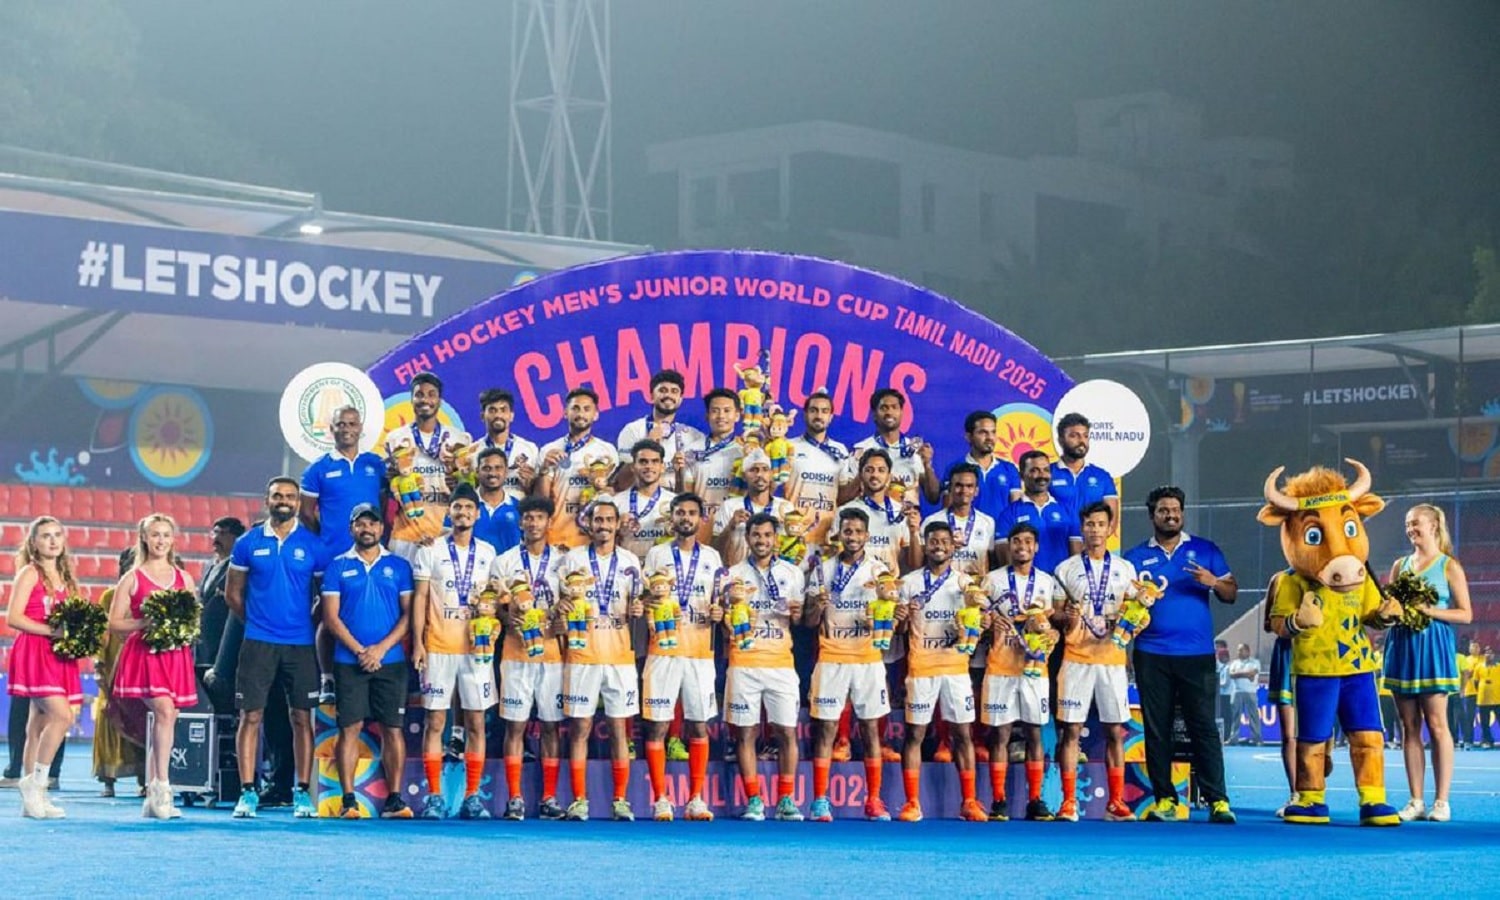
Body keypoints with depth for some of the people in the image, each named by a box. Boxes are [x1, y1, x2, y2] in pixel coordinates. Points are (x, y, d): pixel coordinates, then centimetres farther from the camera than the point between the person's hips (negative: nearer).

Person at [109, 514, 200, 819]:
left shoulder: (184, 578, 14)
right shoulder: (132, 578, 4)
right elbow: (114, 622, 2)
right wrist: (145, 623, -13)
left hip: (176, 655, 4)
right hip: (144, 653, -4)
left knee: (163, 720, 4)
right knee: (165, 711, -23)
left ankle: (152, 798, 9)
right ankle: (162, 787, -23)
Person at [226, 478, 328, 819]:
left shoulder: (314, 546, 3)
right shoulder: (248, 544, 5)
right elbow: (233, 593, 13)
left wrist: (307, 623, 4)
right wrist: (256, 621, 9)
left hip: (301, 644, 0)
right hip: (258, 643, 0)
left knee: (301, 718, 1)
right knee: (251, 716, -2)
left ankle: (302, 793, 6)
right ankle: (247, 792, 0)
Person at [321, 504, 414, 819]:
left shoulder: (398, 566, 9)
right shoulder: (338, 566, 7)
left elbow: (408, 613, 4)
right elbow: (331, 616, 2)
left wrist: (381, 648, -8)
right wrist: (359, 650, -9)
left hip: (390, 660, 1)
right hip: (349, 661, -1)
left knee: (393, 728, -1)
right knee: (350, 728, -3)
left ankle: (394, 799, 2)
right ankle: (349, 799, 0)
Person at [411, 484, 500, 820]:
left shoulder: (488, 553, 11)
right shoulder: (431, 550, 4)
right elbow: (420, 598, 1)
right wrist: (417, 643, -6)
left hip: (476, 647, 2)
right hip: (438, 648, -2)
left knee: (476, 723, 1)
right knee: (435, 722, -1)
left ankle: (472, 797, 6)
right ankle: (434, 796, 3)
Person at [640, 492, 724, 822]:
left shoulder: (712, 557, 13)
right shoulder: (656, 554, 6)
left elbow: (718, 602, 17)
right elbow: (642, 601, 6)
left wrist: (718, 612, -5)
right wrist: (650, 602, -16)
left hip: (701, 651, 2)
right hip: (663, 649, -2)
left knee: (699, 726, 3)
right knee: (658, 725, -4)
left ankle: (696, 799, 9)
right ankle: (660, 800, 1)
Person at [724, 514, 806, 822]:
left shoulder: (792, 573, 10)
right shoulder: (735, 574, 7)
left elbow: (802, 619, 13)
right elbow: (725, 623, 6)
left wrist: (797, 614, -10)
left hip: (781, 661, 1)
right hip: (744, 661, -1)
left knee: (787, 732, -2)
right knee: (746, 733, -1)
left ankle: (786, 800, 4)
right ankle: (753, 801, 5)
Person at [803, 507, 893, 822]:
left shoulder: (879, 570, 6)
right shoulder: (823, 570, 7)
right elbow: (808, 621, 8)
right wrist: (818, 606, -13)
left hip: (869, 658, 0)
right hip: (831, 658, 0)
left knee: (871, 728, 3)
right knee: (826, 728, -2)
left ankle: (873, 801, 8)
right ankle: (820, 800, 1)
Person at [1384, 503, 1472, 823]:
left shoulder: (1450, 566, 1)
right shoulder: (1400, 565, 14)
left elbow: (1466, 614, -2)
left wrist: (1431, 611, -15)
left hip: (1433, 645, -5)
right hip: (1402, 644, 5)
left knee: (1436, 723, -7)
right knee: (1409, 726, 3)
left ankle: (1441, 801, -4)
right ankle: (1416, 801, 6)